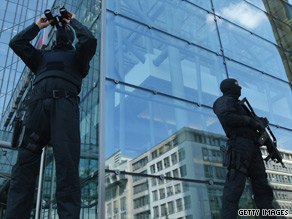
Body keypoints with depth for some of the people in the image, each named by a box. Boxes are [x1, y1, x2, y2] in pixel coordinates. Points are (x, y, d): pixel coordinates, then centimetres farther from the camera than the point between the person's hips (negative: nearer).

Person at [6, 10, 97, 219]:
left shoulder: (77, 55, 29)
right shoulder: (42, 55, 37)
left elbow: (89, 40, 10)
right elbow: (17, 43, 30)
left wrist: (74, 21, 26)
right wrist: (37, 26, 38)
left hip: (65, 103, -3)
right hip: (38, 103, 3)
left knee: (67, 162, -18)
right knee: (25, 162, -11)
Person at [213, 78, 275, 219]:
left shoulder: (237, 104, 33)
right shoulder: (225, 100, 4)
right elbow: (226, 117, -17)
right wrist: (248, 120, -9)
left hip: (251, 144, 10)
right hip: (239, 142, -10)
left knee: (261, 183, 2)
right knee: (236, 182, -19)